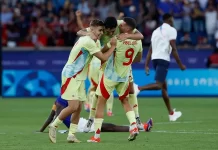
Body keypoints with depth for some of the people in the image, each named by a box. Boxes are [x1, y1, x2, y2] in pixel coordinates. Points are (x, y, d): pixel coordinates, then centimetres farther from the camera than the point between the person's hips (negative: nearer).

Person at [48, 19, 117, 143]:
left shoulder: (94, 42, 10)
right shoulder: (88, 41, -21)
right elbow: (104, 58, -18)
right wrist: (113, 46, -9)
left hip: (79, 78, 10)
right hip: (70, 76, -10)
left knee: (79, 107, 4)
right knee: (73, 106, -16)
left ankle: (71, 135, 7)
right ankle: (54, 126, 0)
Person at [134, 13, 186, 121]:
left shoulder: (156, 31, 22)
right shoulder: (171, 30, 1)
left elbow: (150, 49, 18)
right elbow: (173, 49, -8)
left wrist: (146, 65, 15)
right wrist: (180, 64, -4)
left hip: (155, 59, 8)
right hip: (164, 59, -8)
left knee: (164, 86, 14)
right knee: (158, 85, -15)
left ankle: (171, 113, 20)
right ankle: (139, 88, -40)